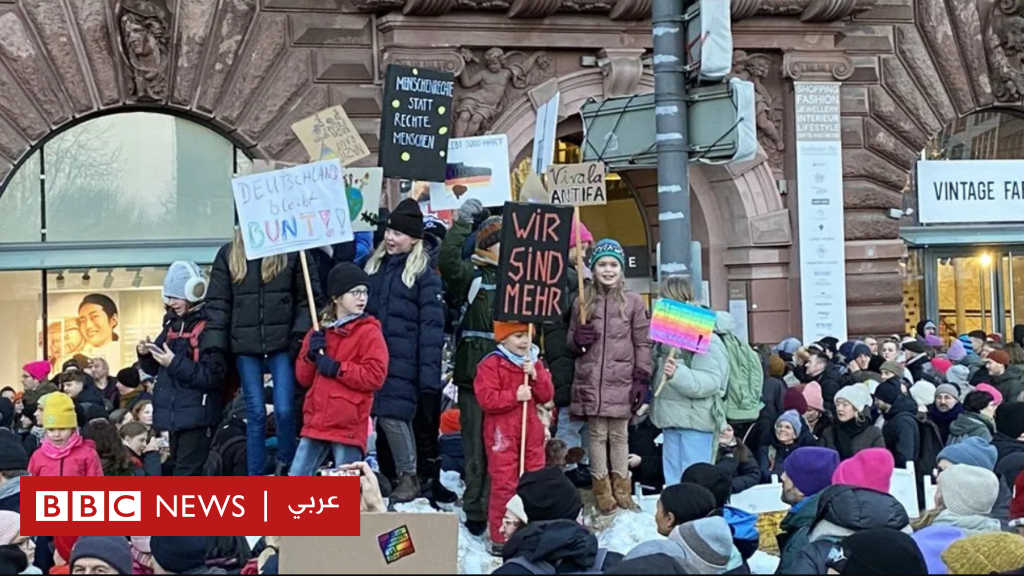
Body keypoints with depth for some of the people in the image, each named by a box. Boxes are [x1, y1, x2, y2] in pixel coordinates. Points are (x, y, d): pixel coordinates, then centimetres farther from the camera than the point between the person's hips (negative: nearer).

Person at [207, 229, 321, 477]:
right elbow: (217, 303, 5)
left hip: (282, 343, -2)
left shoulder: (291, 252, 1)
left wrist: (300, 333, -9)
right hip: (245, 345, 2)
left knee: (284, 410, -7)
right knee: (255, 413, 5)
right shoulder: (228, 255, 7)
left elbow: (307, 297, 1)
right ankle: (255, 477, 14)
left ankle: (286, 466, 17)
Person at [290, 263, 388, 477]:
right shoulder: (320, 330, 14)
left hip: (348, 425, -6)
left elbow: (375, 377, -13)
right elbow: (303, 378, 16)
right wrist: (311, 355, -3)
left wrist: (337, 368, -17)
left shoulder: (369, 331, -3)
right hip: (317, 421, 6)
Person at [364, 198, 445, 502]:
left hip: (402, 363, -5)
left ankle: (409, 477, 5)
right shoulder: (374, 266, 13)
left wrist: (429, 376, -15)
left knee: (392, 416, -10)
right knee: (382, 416, 6)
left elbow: (432, 327, -9)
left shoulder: (424, 275, -5)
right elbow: (361, 311, 20)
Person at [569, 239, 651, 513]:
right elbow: (571, 340, 15)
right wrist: (578, 339, -9)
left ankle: (621, 489, 19)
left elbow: (643, 344, 2)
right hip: (591, 380, 1)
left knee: (619, 435, 8)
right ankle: (602, 491, 15)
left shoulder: (633, 301, 2)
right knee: (597, 435, 5)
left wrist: (641, 380, -3)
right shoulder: (582, 301, 6)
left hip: (621, 381, -1)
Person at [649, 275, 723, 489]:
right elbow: (654, 368, 32)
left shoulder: (708, 340, -13)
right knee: (673, 481, 12)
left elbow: (710, 382, -24)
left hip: (695, 422, -9)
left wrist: (677, 374, -36)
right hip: (671, 419, 9)